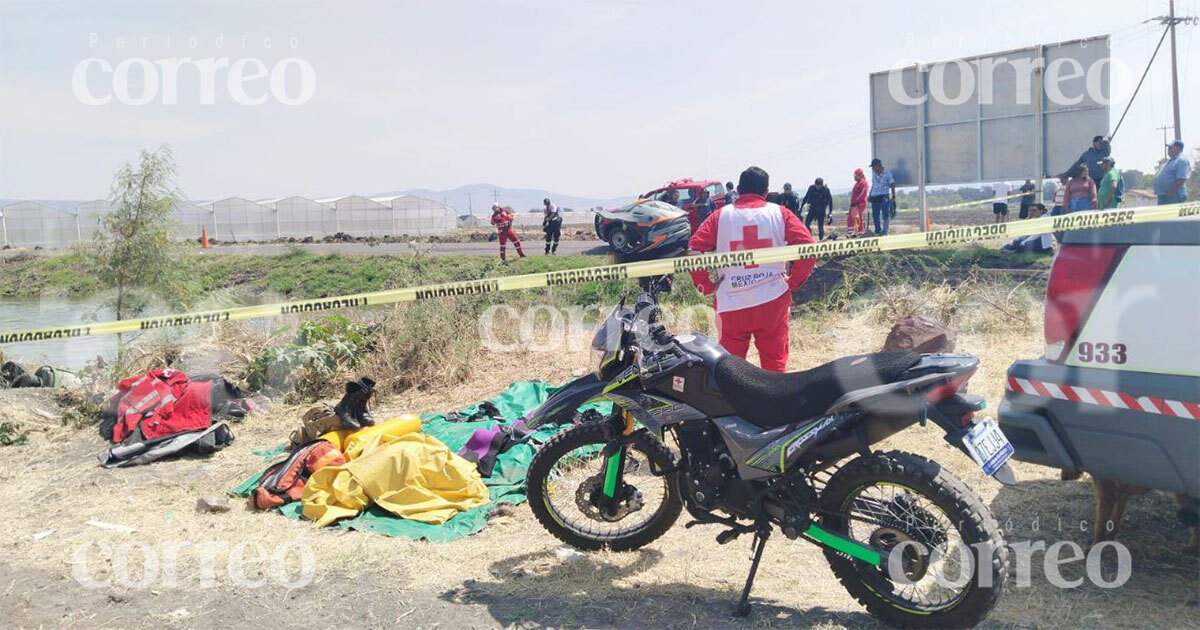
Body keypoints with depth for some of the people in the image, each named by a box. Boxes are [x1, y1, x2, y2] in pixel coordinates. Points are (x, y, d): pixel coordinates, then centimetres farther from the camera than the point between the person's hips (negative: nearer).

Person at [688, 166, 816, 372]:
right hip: (773, 303, 0)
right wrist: (793, 281, 2)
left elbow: (694, 249, -7)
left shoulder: (720, 216, 3)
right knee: (775, 365, 10)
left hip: (731, 305, 0)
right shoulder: (779, 213, 3)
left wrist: (706, 286, 0)